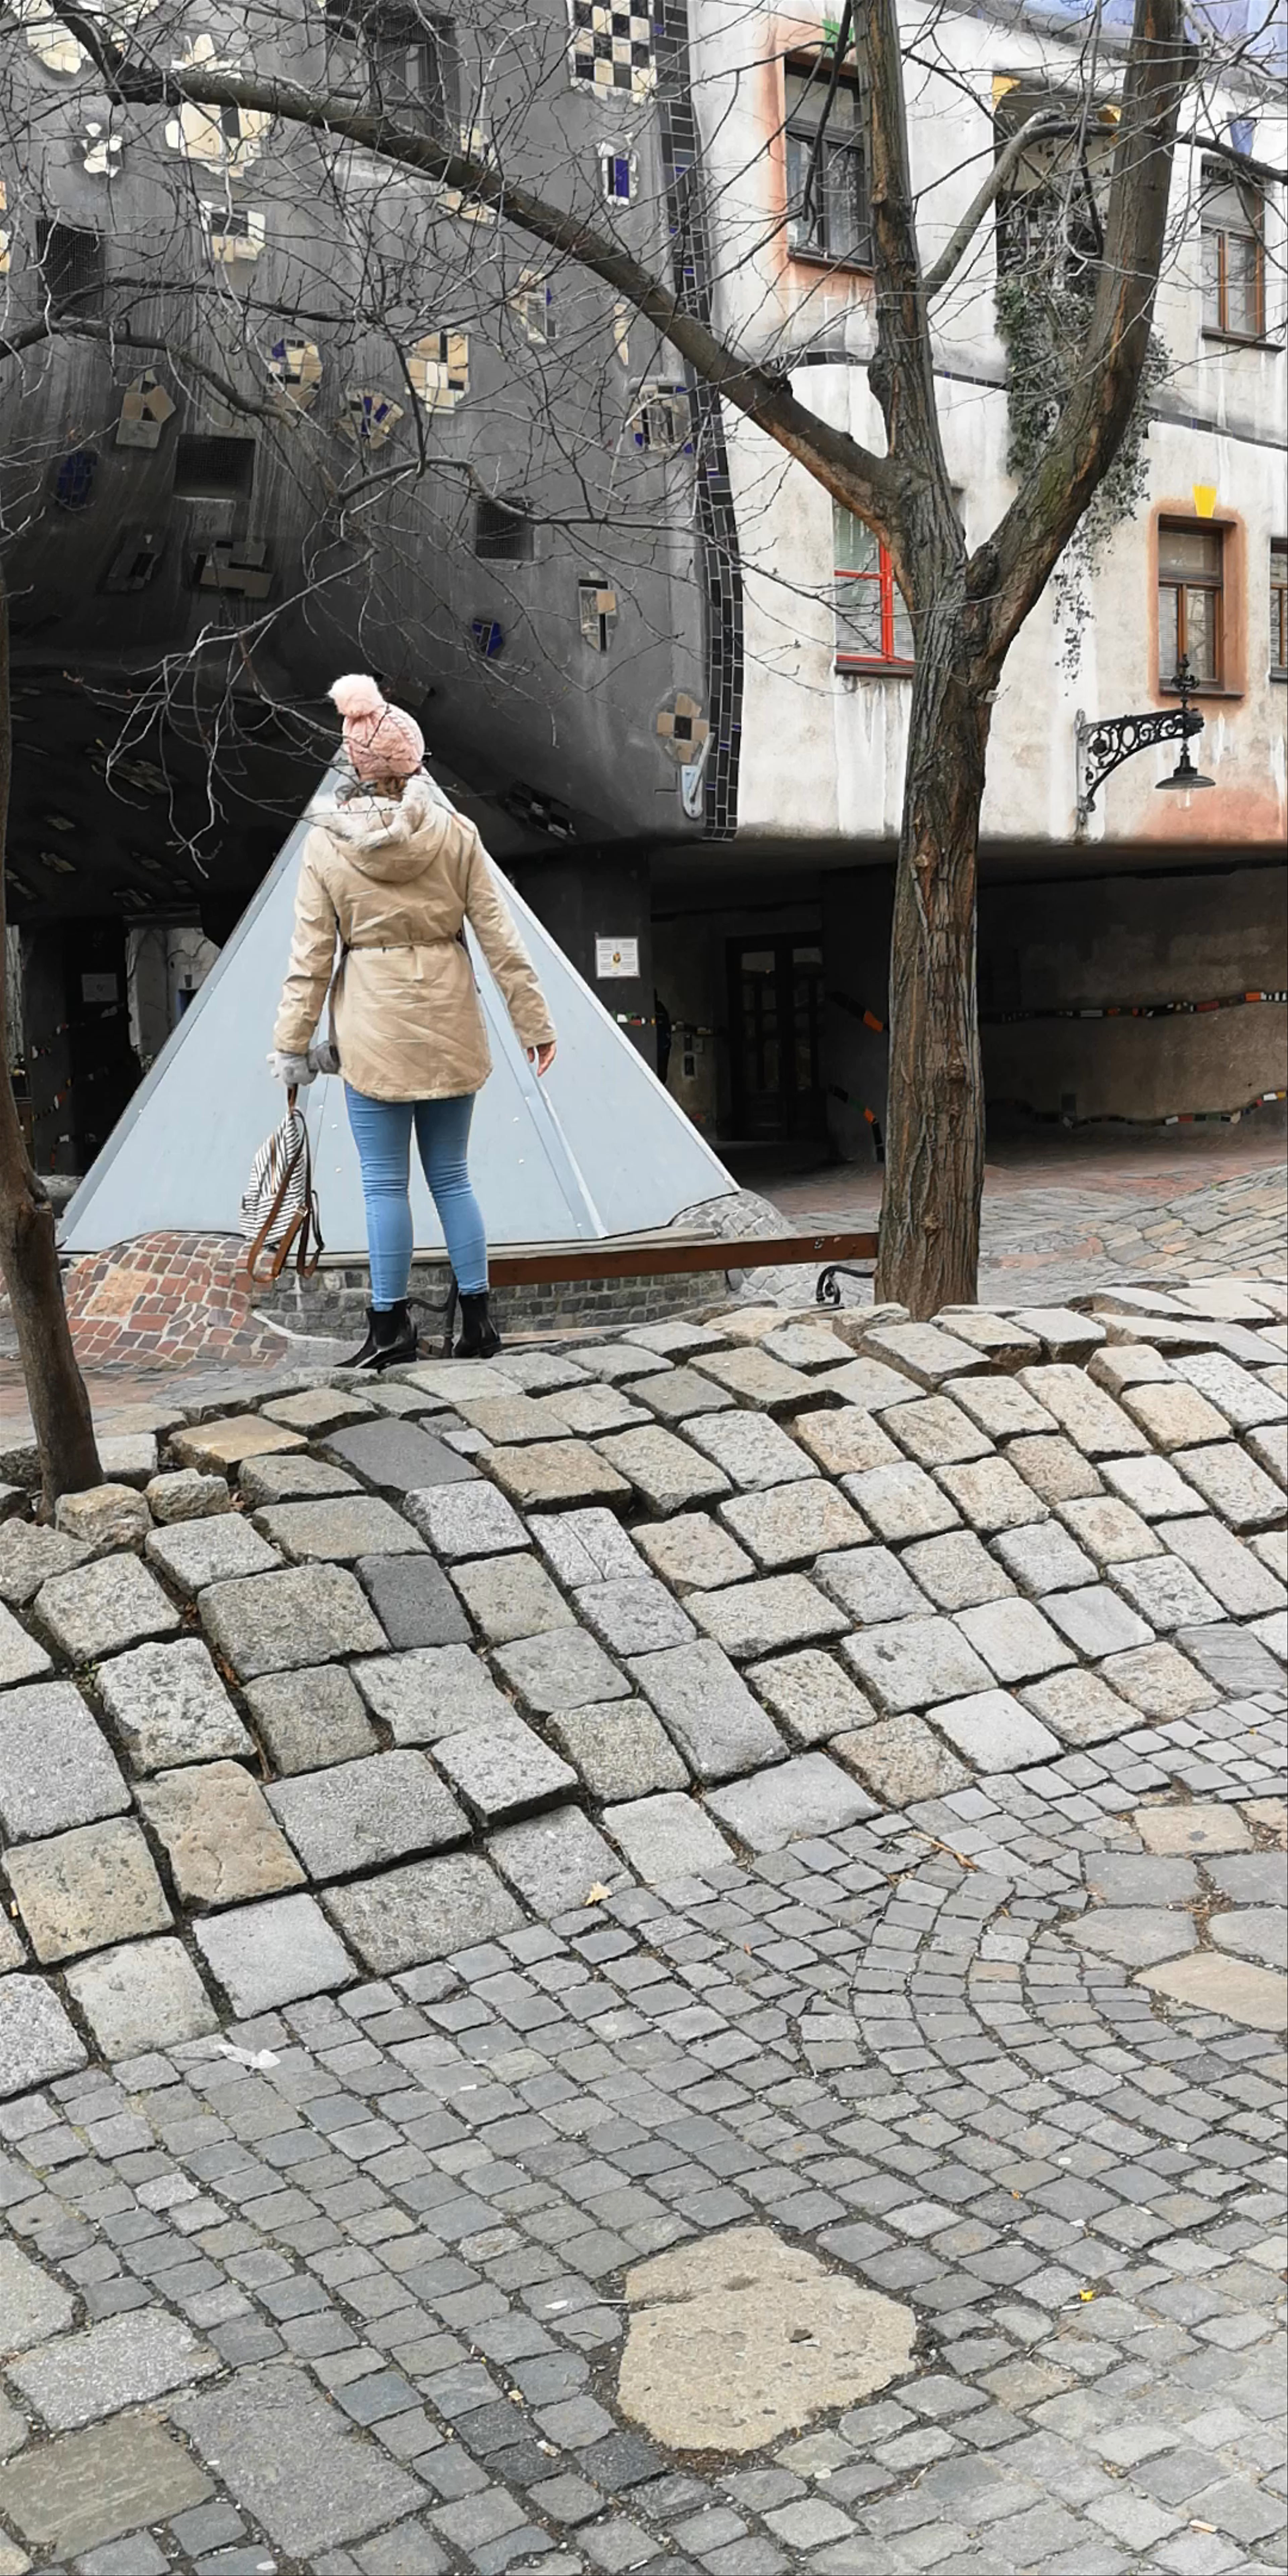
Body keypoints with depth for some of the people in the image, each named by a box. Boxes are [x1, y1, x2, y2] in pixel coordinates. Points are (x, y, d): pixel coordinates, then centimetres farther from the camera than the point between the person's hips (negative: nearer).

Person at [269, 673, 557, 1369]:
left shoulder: (326, 844, -4)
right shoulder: (454, 834, -2)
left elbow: (311, 953, -3)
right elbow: (499, 937, -1)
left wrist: (292, 1044, 3)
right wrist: (534, 1022, 4)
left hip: (374, 1029, -2)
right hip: (447, 1024, 2)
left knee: (384, 1183, 5)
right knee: (452, 1177, 11)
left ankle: (391, 1326, 10)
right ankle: (477, 1319, 13)